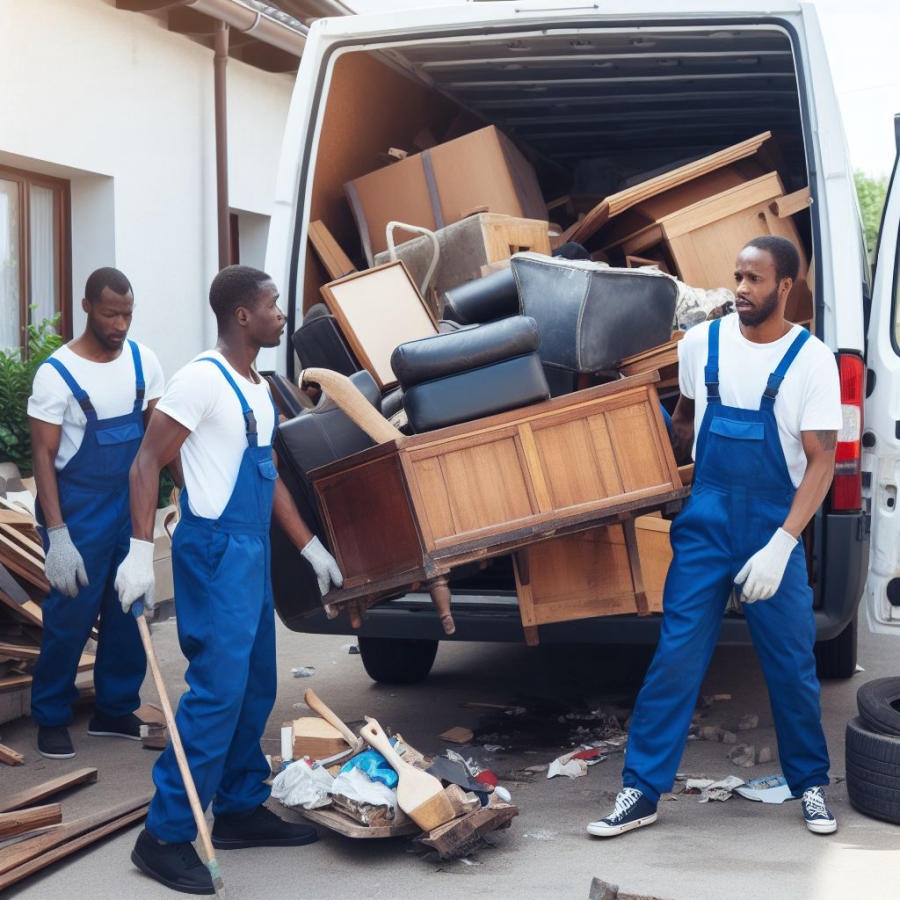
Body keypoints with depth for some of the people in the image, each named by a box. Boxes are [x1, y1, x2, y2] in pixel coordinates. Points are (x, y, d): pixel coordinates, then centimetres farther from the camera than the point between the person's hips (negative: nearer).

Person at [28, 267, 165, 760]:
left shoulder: (142, 360, 1)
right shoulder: (57, 373, -13)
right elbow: (43, 455, -12)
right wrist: (57, 534, -18)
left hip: (131, 508, 5)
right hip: (80, 514, -5)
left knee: (128, 613, 11)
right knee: (70, 617, 1)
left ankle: (116, 710, 26)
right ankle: (51, 718, 18)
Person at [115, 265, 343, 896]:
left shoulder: (259, 388, 15)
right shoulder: (202, 378, -12)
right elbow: (148, 464, -14)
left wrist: (311, 548, 23)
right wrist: (141, 552, -21)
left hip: (253, 550, 9)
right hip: (214, 548, -9)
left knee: (256, 688, 13)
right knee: (218, 691, -12)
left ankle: (240, 809, 26)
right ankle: (165, 837, -5)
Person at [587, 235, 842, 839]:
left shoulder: (811, 359, -7)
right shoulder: (702, 342, 2)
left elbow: (821, 461, -10)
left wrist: (781, 546, -18)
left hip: (774, 529, -2)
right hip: (705, 523, 2)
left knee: (793, 665, 5)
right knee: (675, 659, -1)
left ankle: (811, 785, 25)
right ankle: (642, 793, 5)